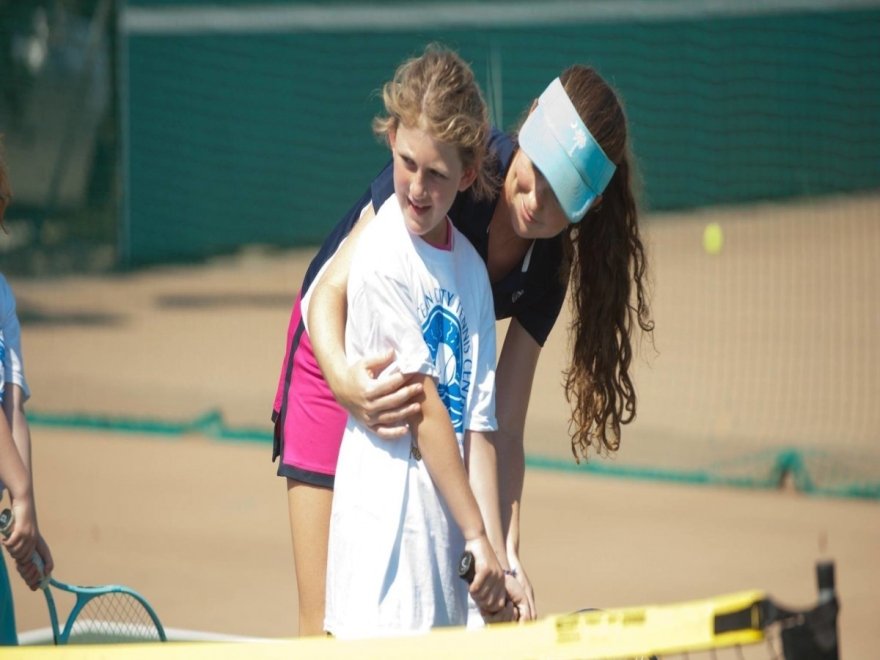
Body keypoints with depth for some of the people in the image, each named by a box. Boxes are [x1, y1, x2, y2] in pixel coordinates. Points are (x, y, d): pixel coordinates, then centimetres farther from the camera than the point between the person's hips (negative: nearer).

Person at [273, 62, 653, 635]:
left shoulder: (546, 269, -15)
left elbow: (503, 429, -14)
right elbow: (328, 290, -28)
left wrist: (505, 553, -28)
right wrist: (342, 377, -49)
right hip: (334, 361, -4)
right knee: (327, 622, -11)